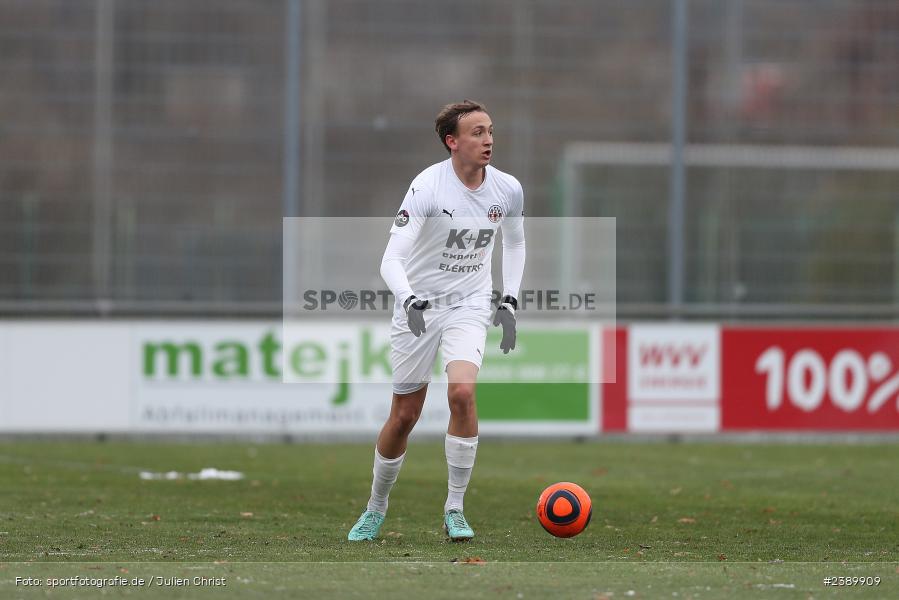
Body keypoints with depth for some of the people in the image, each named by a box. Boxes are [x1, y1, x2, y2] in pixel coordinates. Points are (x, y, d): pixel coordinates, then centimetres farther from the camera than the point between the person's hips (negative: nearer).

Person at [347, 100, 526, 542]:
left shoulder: (508, 190, -6)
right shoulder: (428, 186, -20)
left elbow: (514, 243, 16)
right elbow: (392, 259, -26)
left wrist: (508, 301, 6)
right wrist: (409, 301, -43)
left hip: (470, 305, 2)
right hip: (418, 306, -2)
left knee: (462, 392, -24)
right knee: (404, 416, 5)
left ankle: (454, 509, -11)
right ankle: (376, 509, 29)